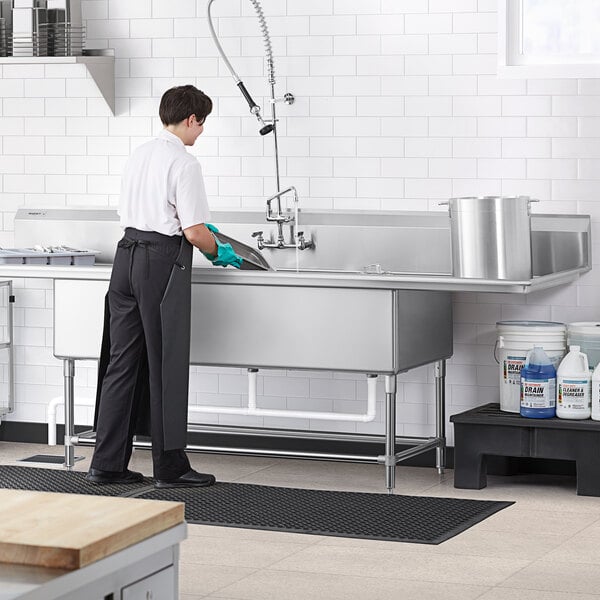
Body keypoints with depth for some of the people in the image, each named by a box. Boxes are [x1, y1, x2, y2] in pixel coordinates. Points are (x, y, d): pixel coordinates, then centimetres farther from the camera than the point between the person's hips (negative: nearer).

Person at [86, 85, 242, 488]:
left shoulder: (139, 156, 12)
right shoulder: (184, 163, -13)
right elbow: (193, 232, -16)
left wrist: (199, 226, 27)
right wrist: (218, 252, 4)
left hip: (127, 254, 8)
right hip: (163, 262, -8)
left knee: (121, 362, 10)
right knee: (166, 367, 1)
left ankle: (107, 464, 12)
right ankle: (170, 467, 8)